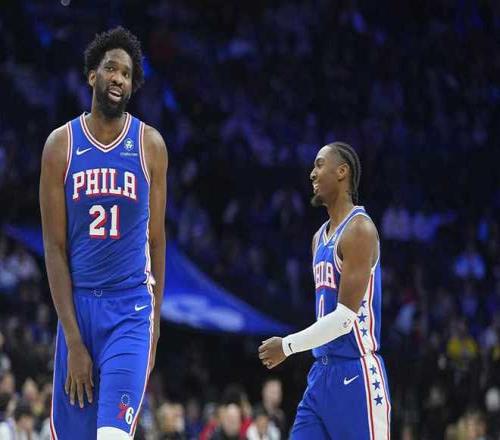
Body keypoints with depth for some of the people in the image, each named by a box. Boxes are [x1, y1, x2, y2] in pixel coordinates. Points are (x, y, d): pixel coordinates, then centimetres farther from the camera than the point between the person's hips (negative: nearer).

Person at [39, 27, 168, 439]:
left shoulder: (150, 144, 1)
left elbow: (156, 240, 7)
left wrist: (154, 325, 6)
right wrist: (73, 340, -8)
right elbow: (55, 247, -2)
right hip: (77, 303, 1)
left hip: (130, 308, -1)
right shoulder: (61, 144, -1)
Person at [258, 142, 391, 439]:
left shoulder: (359, 230, -12)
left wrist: (288, 346, -12)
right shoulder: (320, 237, 17)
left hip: (356, 373, -9)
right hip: (322, 372, 9)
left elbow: (345, 317, -18)